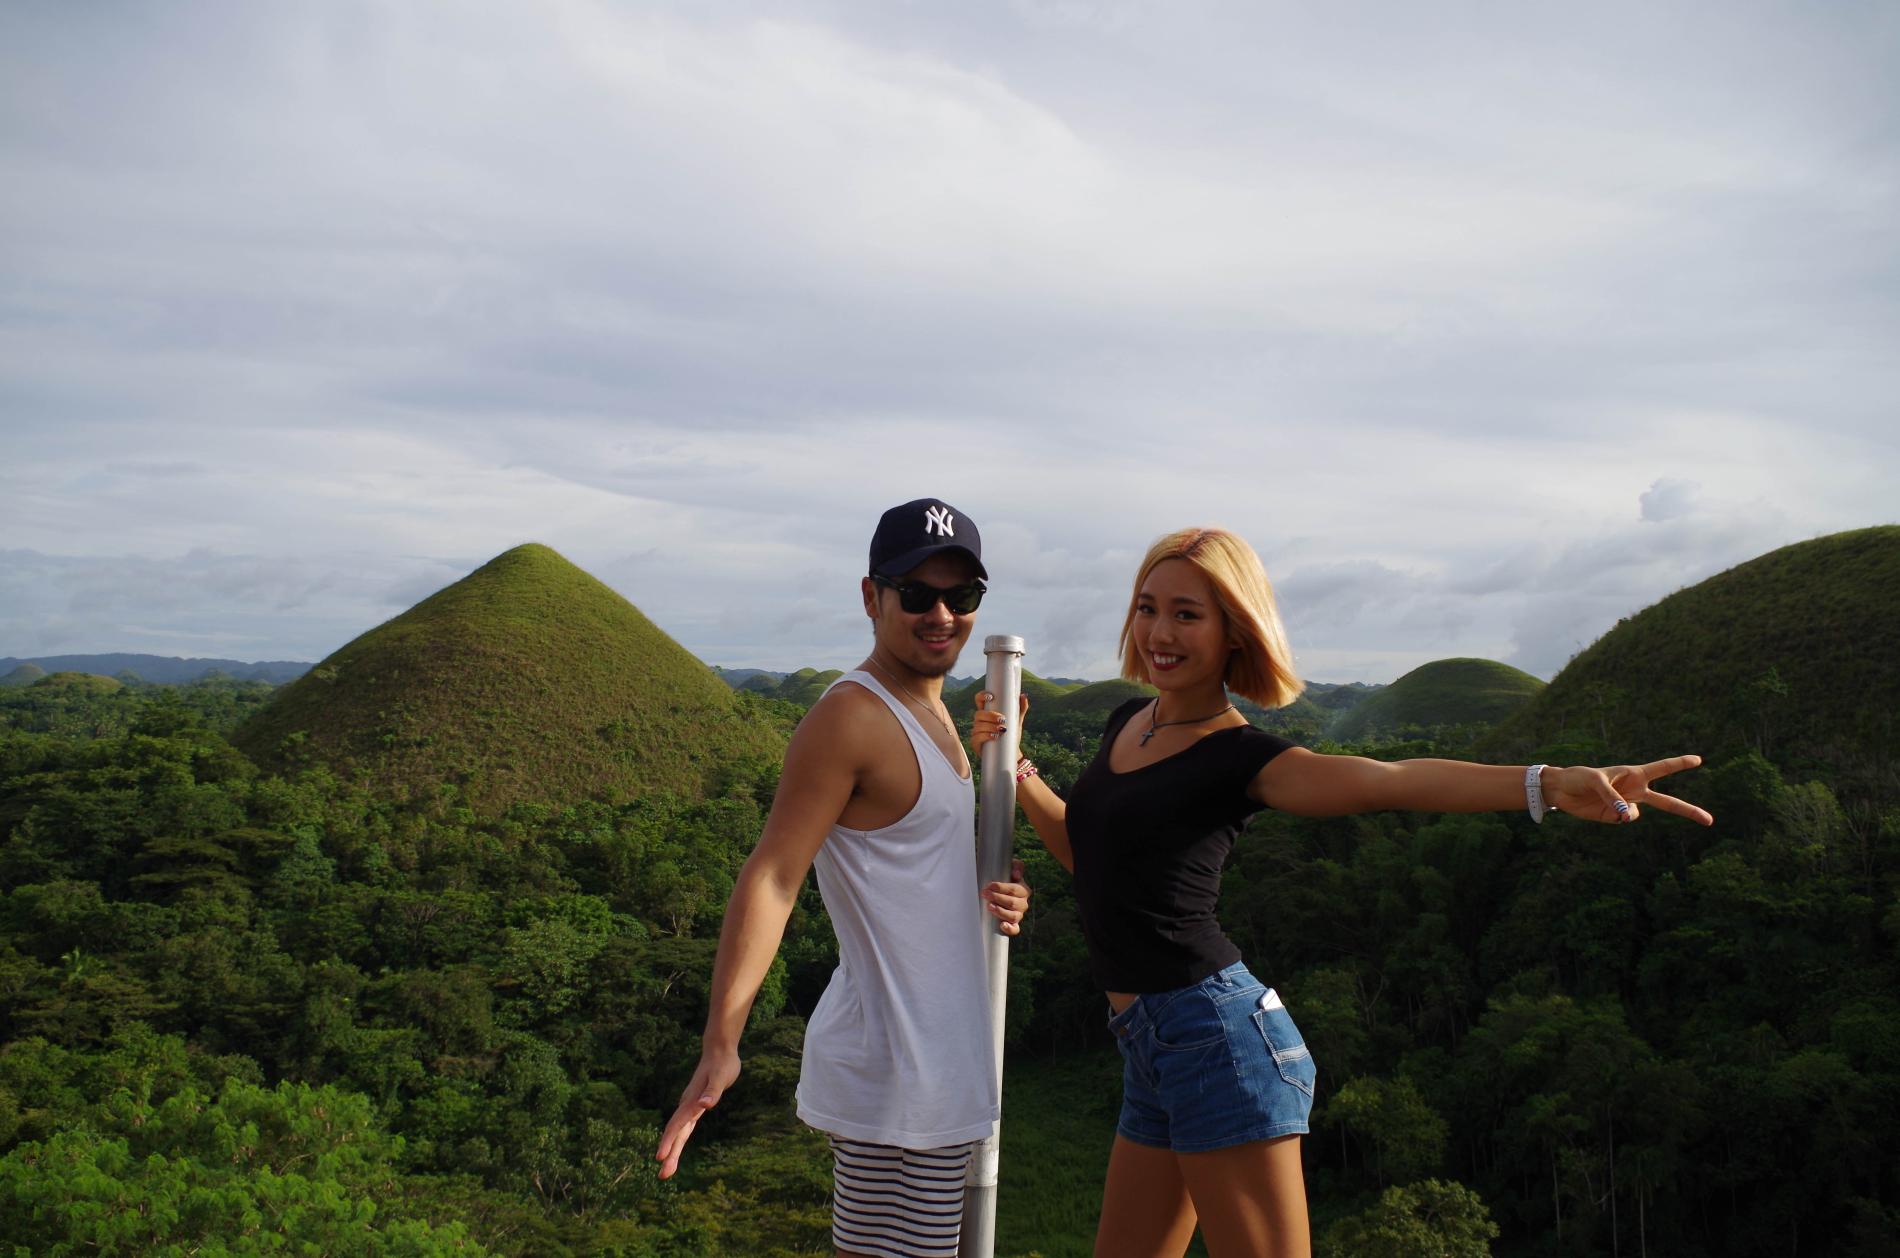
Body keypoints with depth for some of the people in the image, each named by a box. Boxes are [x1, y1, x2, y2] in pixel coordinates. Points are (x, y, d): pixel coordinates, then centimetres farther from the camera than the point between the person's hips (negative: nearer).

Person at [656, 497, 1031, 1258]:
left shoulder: (926, 710, 13)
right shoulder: (852, 715, -16)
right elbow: (771, 877, -22)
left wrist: (994, 896, 3)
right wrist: (721, 1044, -31)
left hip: (935, 1060, 10)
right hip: (894, 1071, -10)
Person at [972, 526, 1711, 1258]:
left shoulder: (1238, 757, -9)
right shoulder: (1126, 724, 13)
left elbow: (1388, 780, -27)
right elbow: (1091, 853, 28)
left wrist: (1549, 783, -43)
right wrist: (1014, 770, 15)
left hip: (1217, 1036, -8)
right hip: (1150, 1051, 8)